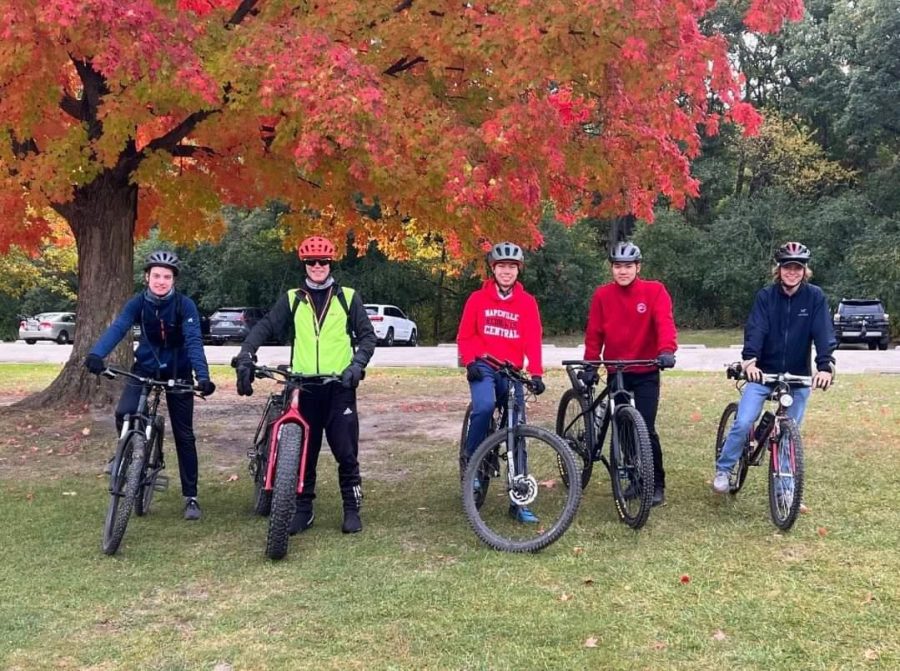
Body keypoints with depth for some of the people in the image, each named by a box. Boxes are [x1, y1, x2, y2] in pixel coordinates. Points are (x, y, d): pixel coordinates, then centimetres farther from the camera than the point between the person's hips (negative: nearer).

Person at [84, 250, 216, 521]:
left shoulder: (185, 305, -19)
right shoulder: (138, 303, -13)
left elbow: (194, 341, -29)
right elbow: (117, 328, -27)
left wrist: (203, 376, -45)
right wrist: (96, 354, -47)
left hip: (178, 372, -1)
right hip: (145, 368, 2)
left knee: (184, 435, 0)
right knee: (124, 413, -25)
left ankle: (191, 496, 9)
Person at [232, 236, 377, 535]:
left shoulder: (348, 297, 6)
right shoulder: (292, 299, 9)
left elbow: (367, 335, 6)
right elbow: (266, 326, 0)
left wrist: (357, 364, -12)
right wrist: (245, 356, -16)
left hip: (340, 386, -1)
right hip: (304, 387, 2)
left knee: (346, 452, 1)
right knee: (303, 452, 7)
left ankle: (352, 510, 12)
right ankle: (303, 510, 17)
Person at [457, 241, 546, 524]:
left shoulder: (527, 302, 4)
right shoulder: (478, 298, 3)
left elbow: (533, 340, -1)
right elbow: (465, 335, 6)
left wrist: (536, 373, -14)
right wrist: (470, 362, -11)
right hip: (484, 367, -2)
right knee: (484, 406, -33)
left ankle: (519, 501, 8)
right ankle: (471, 463, -10)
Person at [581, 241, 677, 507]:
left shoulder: (654, 290, -7)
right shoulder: (602, 295, -1)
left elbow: (665, 322, -20)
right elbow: (594, 333, 2)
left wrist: (666, 350, -37)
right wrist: (590, 366, -6)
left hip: (646, 373, -3)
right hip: (616, 372, 3)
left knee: (646, 430, -8)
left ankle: (657, 485, 7)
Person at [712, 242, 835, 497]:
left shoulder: (815, 297, -4)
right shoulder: (766, 296, -4)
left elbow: (823, 333, -13)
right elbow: (755, 329, -16)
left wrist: (825, 366, -29)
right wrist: (749, 360, -33)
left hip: (798, 378, 1)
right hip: (762, 373, -1)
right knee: (743, 423, -12)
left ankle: (785, 487, 20)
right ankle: (723, 469, 9)